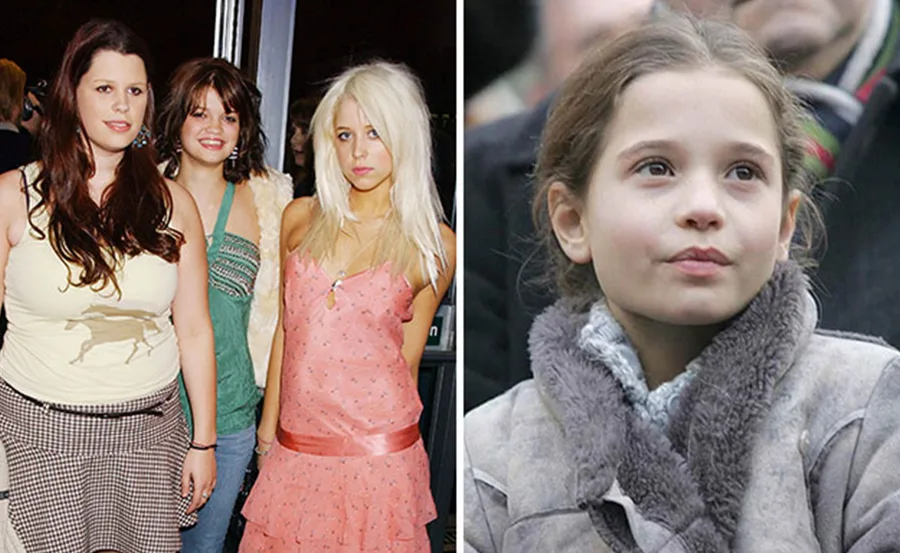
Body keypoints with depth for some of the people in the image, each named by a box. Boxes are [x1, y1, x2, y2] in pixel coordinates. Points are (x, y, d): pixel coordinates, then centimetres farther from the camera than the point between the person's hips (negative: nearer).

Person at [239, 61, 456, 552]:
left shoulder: (433, 245, -5)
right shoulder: (300, 217, 3)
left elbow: (406, 360, 4)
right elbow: (286, 329, 10)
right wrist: (268, 429, 11)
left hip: (377, 456, -2)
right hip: (294, 451, 3)